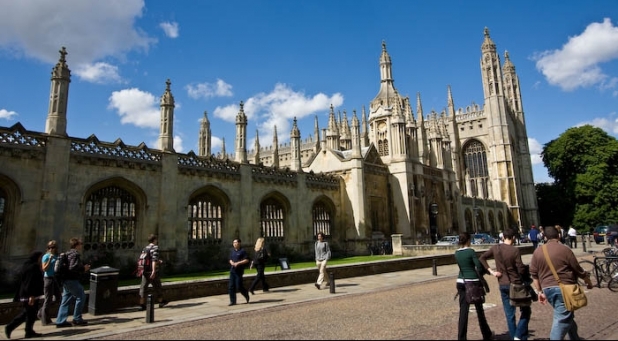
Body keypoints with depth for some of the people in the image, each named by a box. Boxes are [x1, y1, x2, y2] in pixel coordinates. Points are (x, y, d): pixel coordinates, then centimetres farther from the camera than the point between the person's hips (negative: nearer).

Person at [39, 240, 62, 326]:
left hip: (55, 278, 7)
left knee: (58, 297, 11)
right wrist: (50, 259, -22)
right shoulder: (46, 256, -8)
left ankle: (42, 312, 28)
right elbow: (44, 269, -15)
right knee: (48, 299, 0)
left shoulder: (56, 256, 11)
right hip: (48, 278, -7)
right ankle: (45, 320, 11)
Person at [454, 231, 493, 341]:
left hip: (461, 282, 4)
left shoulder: (456, 253, 4)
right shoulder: (471, 251, -13)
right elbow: (479, 266, -13)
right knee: (479, 309, 14)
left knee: (463, 310, 4)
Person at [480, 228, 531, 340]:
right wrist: (529, 270, 5)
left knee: (509, 315, 12)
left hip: (503, 285, 4)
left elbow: (481, 258, 4)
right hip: (516, 284, -4)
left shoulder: (495, 248, 0)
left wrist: (491, 271, 3)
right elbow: (521, 270, -15)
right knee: (526, 311, 12)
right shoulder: (515, 250, -15)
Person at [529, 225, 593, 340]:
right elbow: (578, 270, 0)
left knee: (566, 317, 23)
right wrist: (588, 281, 19)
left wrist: (539, 291, 14)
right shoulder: (564, 249, -8)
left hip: (547, 289, 5)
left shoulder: (537, 251, 6)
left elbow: (534, 274, 7)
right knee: (561, 321, -4)